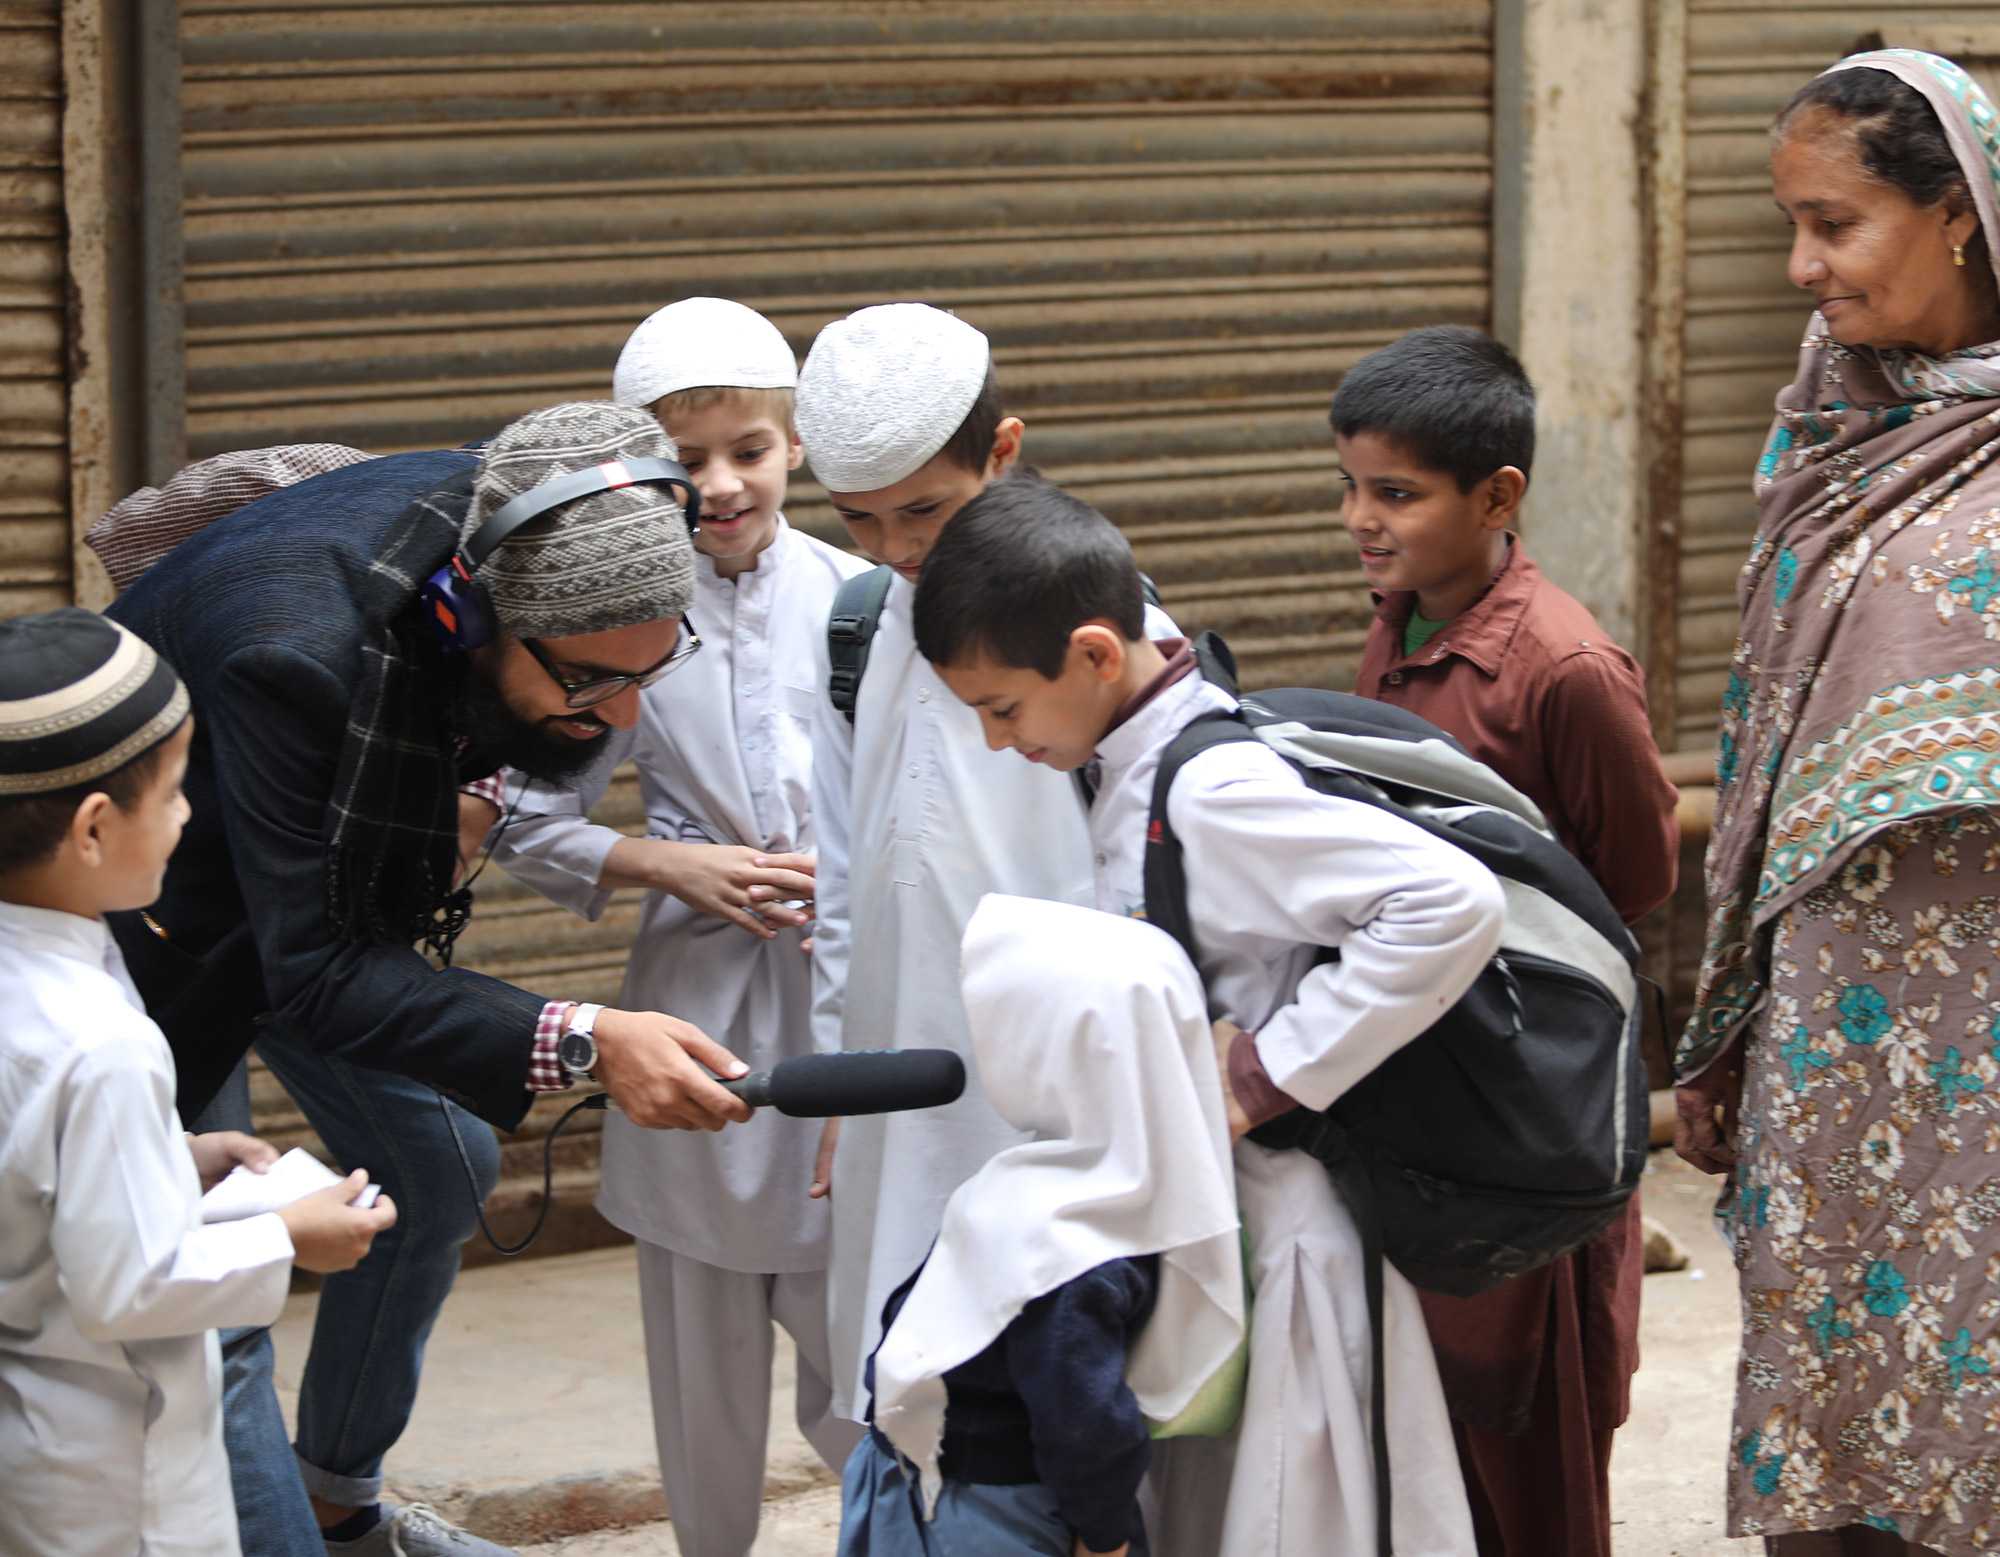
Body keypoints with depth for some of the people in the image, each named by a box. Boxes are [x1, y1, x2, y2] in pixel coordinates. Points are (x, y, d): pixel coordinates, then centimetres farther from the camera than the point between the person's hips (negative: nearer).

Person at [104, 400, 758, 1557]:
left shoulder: (513, 537, -23)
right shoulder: (295, 646, -43)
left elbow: (551, 754, -1)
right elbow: (314, 969, -38)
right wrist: (580, 1041, -46)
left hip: (326, 881, 7)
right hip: (151, 919, -7)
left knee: (440, 1169, 15)